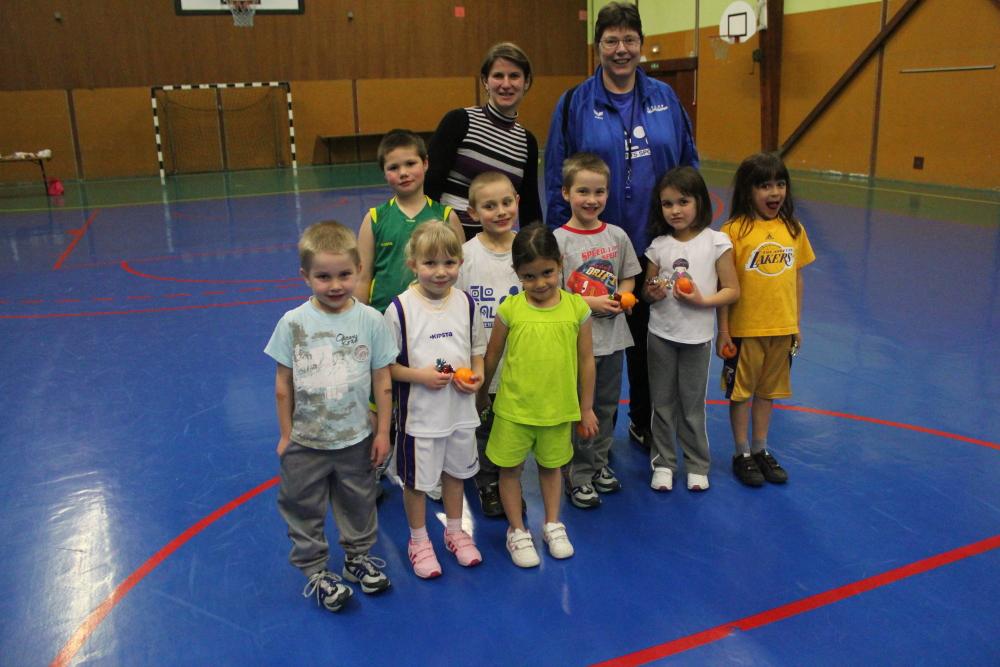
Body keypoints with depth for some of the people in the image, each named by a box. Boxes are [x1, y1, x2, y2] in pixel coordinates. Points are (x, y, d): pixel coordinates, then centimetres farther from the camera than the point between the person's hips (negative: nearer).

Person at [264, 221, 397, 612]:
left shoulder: (370, 320, -12)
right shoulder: (293, 323, -13)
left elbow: (382, 381, -5)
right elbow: (283, 385, -4)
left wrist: (382, 432, -1)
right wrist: (286, 434, 0)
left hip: (356, 439, 1)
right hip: (306, 442, 0)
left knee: (358, 505, 20)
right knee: (304, 510, 14)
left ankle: (358, 556, 44)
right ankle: (314, 571, 35)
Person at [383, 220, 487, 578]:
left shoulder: (466, 303, -4)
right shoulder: (400, 308, -16)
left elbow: (477, 347, 10)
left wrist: (476, 374, -9)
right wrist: (420, 376, -23)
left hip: (460, 410, 4)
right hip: (419, 414, -3)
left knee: (455, 472, 21)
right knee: (416, 480, 12)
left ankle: (455, 531, 43)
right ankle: (419, 541, 35)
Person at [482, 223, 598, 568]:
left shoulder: (577, 307, -9)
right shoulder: (510, 309, -12)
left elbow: (586, 360, 0)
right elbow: (492, 355, 2)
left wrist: (586, 407, 5)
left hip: (558, 408, 1)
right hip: (513, 408, -1)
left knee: (551, 466, 19)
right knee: (510, 468, 11)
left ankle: (553, 525, 38)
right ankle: (517, 531, 29)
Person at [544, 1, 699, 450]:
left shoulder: (665, 99, 4)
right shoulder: (574, 104, -4)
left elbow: (689, 167, 9)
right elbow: (557, 179, -3)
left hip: (654, 246, 3)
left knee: (646, 338, 16)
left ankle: (644, 423, 34)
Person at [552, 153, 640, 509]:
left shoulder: (617, 236, 3)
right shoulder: (559, 240, -10)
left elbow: (629, 278, 13)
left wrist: (621, 298, -8)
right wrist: (589, 303, -19)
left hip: (613, 337, 5)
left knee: (606, 406, 17)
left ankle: (599, 464, 36)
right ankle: (579, 477, 20)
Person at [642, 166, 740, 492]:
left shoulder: (716, 242, -6)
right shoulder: (659, 245, 2)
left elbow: (732, 290, -4)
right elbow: (646, 289, 11)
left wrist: (702, 300, -19)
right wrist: (653, 293, -11)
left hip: (697, 337, -2)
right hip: (660, 334, 3)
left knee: (692, 405, 8)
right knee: (662, 402, 11)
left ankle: (697, 465, 25)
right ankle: (663, 462, 25)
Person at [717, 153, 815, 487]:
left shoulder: (793, 230, 2)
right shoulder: (734, 230, -12)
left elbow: (797, 278, 9)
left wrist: (796, 324, 10)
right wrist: (722, 330, -9)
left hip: (782, 330, 4)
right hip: (744, 329, -4)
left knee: (768, 391, 17)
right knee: (741, 391, 10)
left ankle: (761, 450, 32)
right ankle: (742, 454, 25)